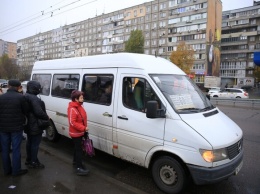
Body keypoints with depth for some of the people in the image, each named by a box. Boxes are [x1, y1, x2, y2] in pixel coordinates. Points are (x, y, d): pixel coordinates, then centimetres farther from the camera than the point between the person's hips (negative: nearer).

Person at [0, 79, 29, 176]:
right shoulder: (21, 97, -14)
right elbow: (26, 111, -5)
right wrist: (22, 121, 16)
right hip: (17, 127, -4)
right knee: (16, 150, 6)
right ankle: (16, 170, 16)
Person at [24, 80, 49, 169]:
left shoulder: (26, 96, 9)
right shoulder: (34, 99, -23)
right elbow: (39, 112, -26)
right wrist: (47, 117, -10)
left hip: (29, 124, 11)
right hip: (35, 125, -10)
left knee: (29, 142, 21)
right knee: (35, 143, 1)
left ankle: (28, 160, 34)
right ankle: (33, 162, 11)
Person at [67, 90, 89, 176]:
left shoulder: (79, 106, 7)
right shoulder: (72, 109, -25)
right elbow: (72, 123, -29)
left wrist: (84, 128, 13)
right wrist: (83, 128, -27)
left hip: (79, 132, 10)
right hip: (76, 133, -10)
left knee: (77, 148, 23)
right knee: (79, 150, -6)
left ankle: (75, 161, 41)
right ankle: (79, 168, 0)